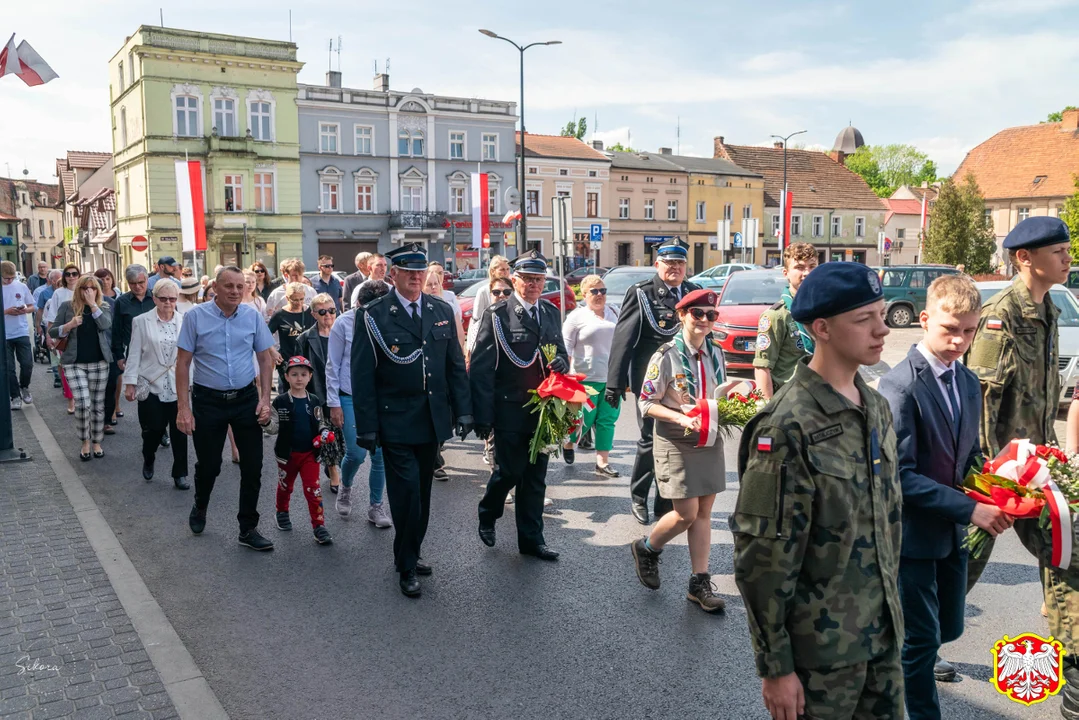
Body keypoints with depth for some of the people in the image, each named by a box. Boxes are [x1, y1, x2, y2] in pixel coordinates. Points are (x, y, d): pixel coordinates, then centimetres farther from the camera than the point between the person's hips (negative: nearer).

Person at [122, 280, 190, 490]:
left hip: (178, 385, 1)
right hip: (151, 385, -1)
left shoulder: (185, 321, 2)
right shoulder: (142, 321, 0)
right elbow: (134, 354, 1)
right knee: (154, 429, 3)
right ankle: (148, 462, 34)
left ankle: (180, 474, 15)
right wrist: (130, 383, -1)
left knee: (179, 430, 2)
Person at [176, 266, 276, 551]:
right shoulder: (196, 317, -8)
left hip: (246, 399, 2)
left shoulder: (252, 317, -1)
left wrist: (265, 399, -4)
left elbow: (265, 358, 5)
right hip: (208, 401, -2)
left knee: (253, 466, 2)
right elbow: (183, 362, -6)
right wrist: (183, 407, -11)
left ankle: (248, 529, 17)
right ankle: (199, 508, 43)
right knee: (208, 464, 11)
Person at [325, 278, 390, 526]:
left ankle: (375, 506, 20)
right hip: (350, 398, -2)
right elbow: (332, 366, -1)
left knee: (380, 455, 3)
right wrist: (334, 403, -3)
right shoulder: (344, 323, -5)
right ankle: (345, 488, 28)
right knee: (356, 453, -5)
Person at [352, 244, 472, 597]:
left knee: (422, 492, 14)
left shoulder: (442, 311, 7)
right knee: (407, 493, -6)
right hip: (395, 423, -4)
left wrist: (463, 410, 5)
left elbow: (456, 365, 11)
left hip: (433, 420, 5)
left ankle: (412, 553, 31)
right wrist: (367, 427, -10)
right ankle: (406, 567, 10)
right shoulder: (373, 316, -6)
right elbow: (362, 376, -7)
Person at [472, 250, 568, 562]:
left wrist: (561, 362, -6)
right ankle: (487, 517, 32)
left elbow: (561, 354, 20)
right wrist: (482, 416, -15)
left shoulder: (551, 312, 10)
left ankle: (531, 538, 23)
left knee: (536, 476, 11)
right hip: (509, 410, -5)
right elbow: (480, 369, -11)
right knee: (508, 471, 3)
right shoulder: (496, 314, -8)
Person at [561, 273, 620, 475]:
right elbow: (566, 349, -5)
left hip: (612, 378, 5)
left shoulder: (613, 313, 12)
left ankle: (602, 463, 7)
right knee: (585, 420, 1)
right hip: (586, 378, -4)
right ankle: (568, 445, 30)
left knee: (607, 420, 2)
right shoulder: (577, 316, -3)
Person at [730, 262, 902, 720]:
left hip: (882, 632, 7)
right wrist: (775, 666, -15)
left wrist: (889, 607, 15)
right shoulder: (788, 426, -20)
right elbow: (762, 558, -19)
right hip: (820, 647, -7)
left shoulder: (877, 408, 5)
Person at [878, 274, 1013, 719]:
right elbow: (901, 475, -22)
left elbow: (969, 454, 15)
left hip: (953, 532, 7)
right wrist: (970, 509, -22)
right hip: (914, 532, -7)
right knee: (922, 638, 5)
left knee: (947, 628, 18)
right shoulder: (900, 386, -20)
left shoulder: (969, 384, 6)